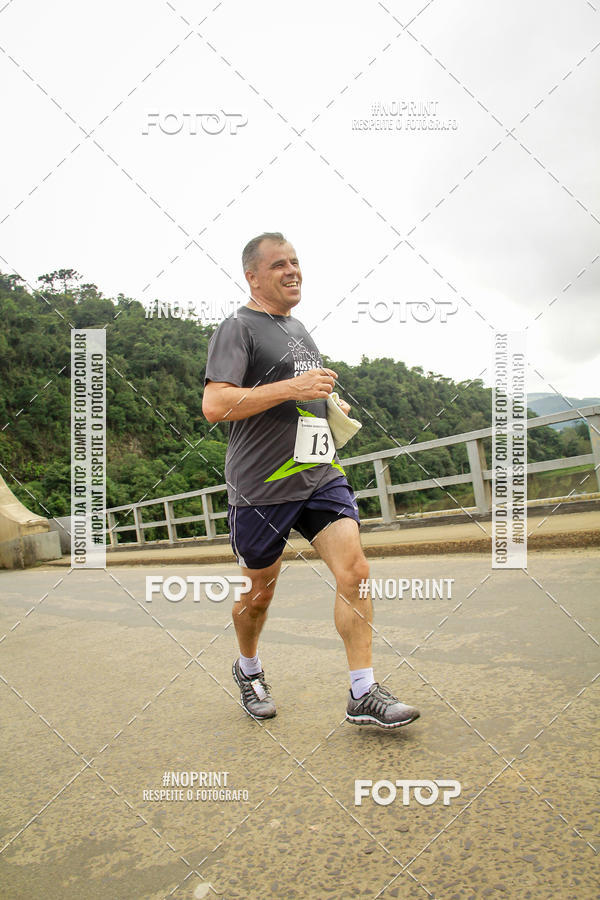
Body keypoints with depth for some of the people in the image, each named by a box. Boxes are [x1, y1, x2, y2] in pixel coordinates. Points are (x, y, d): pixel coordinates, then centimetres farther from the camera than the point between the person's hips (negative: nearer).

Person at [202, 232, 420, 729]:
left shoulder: (299, 328, 20)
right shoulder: (237, 327, -5)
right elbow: (214, 405, -18)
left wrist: (330, 403, 14)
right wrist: (292, 388, -21)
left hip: (322, 475, 6)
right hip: (262, 484, -6)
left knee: (355, 571, -9)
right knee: (260, 592, 9)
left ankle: (364, 695, 1)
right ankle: (248, 668, 38)